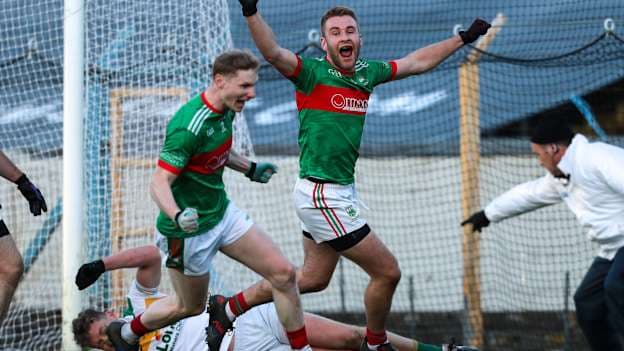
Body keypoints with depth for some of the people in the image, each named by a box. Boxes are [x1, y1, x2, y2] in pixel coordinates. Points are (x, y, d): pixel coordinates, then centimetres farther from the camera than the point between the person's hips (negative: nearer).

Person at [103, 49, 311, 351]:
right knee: (190, 306, 12)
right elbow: (159, 182, -31)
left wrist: (250, 169, 20)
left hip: (222, 213, 8)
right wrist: (178, 216, -47)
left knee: (283, 273, -2)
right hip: (190, 230, -8)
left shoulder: (225, 110, -2)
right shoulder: (189, 125, -30)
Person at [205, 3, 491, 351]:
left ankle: (228, 309, 30)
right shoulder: (313, 73, -13)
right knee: (387, 271, -2)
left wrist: (464, 38, 26)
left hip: (342, 192, 8)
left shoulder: (367, 73, 7)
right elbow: (272, 52, -30)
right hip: (323, 195, -8)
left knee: (313, 278, 19)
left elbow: (417, 62, 22)